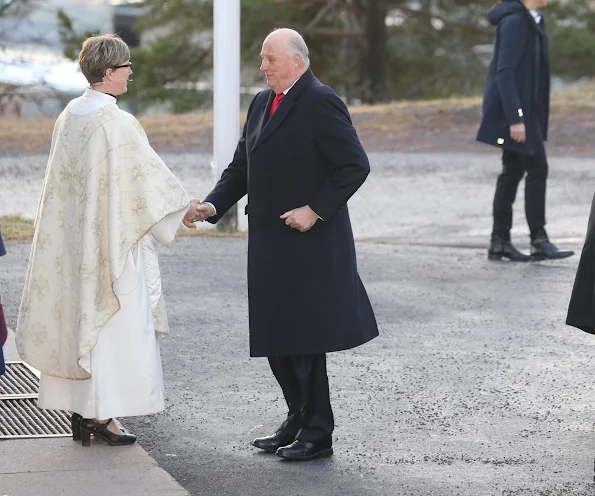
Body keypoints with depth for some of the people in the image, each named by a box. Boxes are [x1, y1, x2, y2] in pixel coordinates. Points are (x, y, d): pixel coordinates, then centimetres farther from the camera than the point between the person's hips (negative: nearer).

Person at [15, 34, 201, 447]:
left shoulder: (69, 116, 5)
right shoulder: (118, 122, -18)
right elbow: (146, 171, -11)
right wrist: (183, 205, 4)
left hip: (74, 238, 8)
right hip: (113, 238, -8)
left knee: (78, 318, 12)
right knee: (114, 322, 0)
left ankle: (79, 412, 17)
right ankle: (102, 414, 1)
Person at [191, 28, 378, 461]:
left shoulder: (320, 103, -12)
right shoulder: (263, 103, 14)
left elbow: (355, 166, -16)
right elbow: (242, 166, 17)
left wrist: (316, 210, -19)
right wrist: (215, 205, 1)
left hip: (308, 243, -8)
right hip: (270, 244, 8)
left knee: (301, 337, -4)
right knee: (276, 337, 12)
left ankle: (317, 434, 5)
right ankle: (299, 420, 24)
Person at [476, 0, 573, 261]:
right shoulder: (514, 21, -17)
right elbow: (504, 72, -22)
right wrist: (515, 118, -24)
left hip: (525, 109, 10)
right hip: (515, 110, -10)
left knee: (513, 171, 10)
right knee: (537, 168, -8)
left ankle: (500, 242, 13)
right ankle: (539, 240, -4)